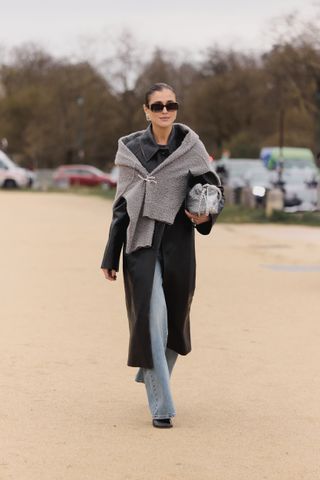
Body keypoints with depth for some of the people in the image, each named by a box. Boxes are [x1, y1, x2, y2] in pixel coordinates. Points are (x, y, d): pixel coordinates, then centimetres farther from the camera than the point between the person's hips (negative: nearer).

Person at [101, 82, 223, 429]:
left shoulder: (190, 146, 1)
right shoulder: (131, 149, 2)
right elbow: (122, 205, 5)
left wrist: (206, 215, -14)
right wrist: (110, 256, 5)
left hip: (178, 243, 2)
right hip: (141, 243, -1)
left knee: (174, 319, 12)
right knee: (152, 319, -12)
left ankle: (152, 376, 42)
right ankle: (161, 406, -7)